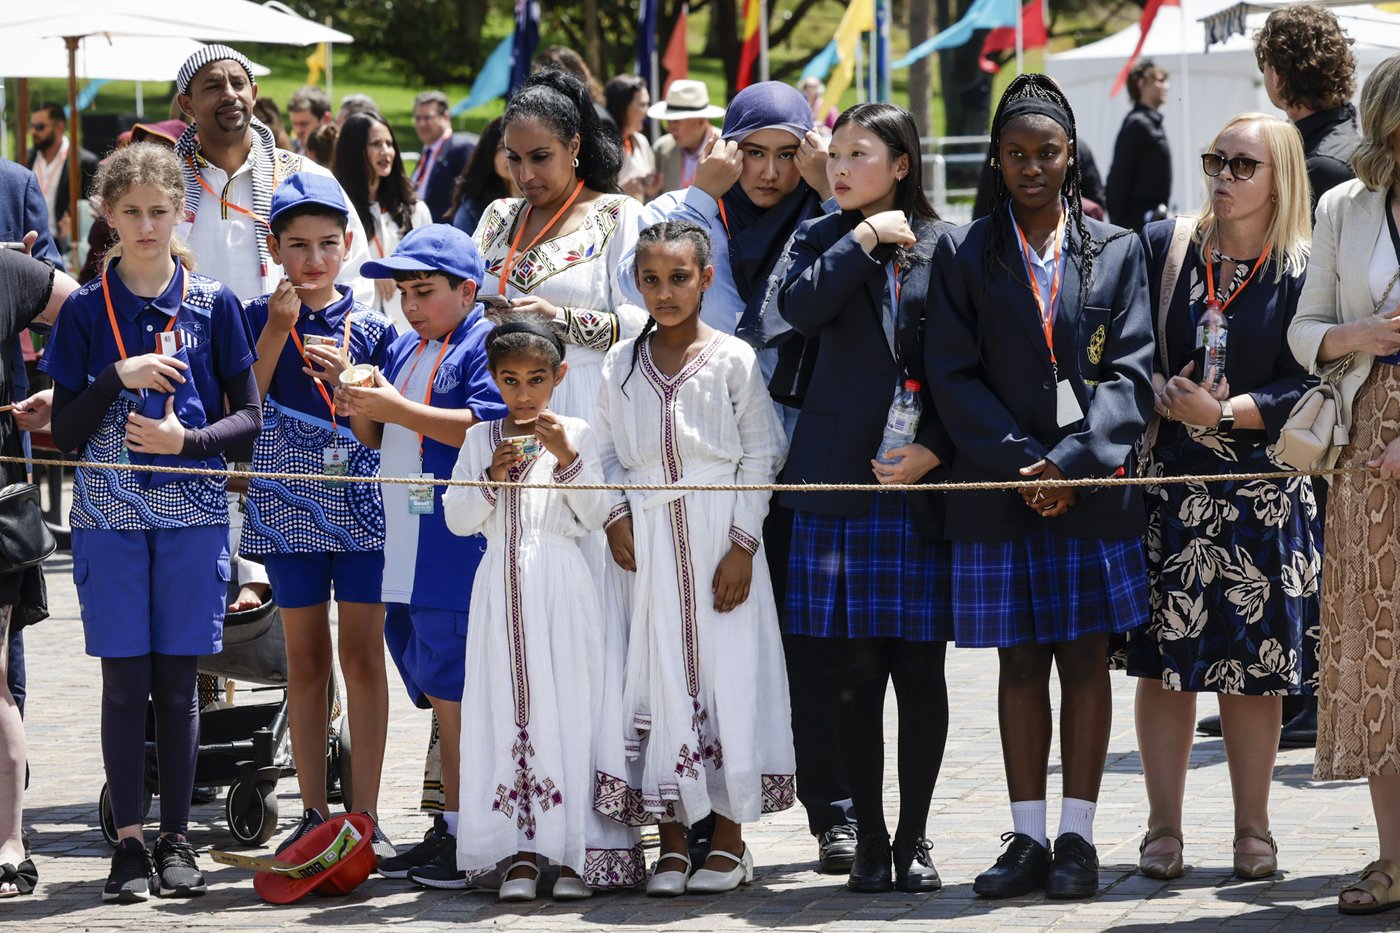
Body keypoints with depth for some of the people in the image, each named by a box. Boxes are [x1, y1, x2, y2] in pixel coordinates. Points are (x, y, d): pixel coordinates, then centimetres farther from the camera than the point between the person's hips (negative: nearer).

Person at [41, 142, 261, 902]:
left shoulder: (213, 305, 3)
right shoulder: (86, 309, 3)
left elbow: (249, 417, 4)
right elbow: (65, 431, 1)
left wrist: (186, 440, -13)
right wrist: (120, 375, -13)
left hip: (192, 512, 0)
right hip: (110, 516, 0)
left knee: (177, 680, 3)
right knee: (124, 680, 0)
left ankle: (176, 839, 11)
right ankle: (128, 843, 6)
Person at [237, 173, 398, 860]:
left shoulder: (371, 327, 4)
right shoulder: (260, 319, 4)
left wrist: (344, 377, -15)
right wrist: (278, 332, -11)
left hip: (363, 504, -1)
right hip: (289, 503, 1)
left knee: (363, 655, -1)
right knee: (306, 659, 6)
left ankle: (365, 814, 2)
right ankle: (314, 812, 11)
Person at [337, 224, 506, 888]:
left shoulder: (486, 345, -7)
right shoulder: (404, 349, 20)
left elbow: (487, 426, -21)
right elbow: (382, 442, 26)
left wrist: (396, 408, -17)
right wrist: (362, 414, 4)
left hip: (458, 552, -9)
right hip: (406, 555, 9)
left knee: (453, 692, -10)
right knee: (439, 694, 12)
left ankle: (464, 837, -7)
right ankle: (448, 830, 17)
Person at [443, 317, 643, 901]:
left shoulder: (575, 434, 5)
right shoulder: (480, 440, 11)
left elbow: (595, 514, -1)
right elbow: (457, 518, 5)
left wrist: (566, 456, -13)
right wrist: (493, 474, -10)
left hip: (562, 589, -2)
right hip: (501, 586, 2)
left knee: (567, 708, -6)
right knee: (508, 709, -3)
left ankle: (575, 853, -5)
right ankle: (522, 852, -3)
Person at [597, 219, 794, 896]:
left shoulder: (733, 359, -1)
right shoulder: (622, 363, 9)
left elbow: (761, 455, -2)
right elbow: (608, 451, 13)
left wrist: (744, 543, -8)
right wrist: (616, 514, -4)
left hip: (719, 533, -3)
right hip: (650, 539, 3)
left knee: (728, 672, -3)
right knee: (661, 674, 1)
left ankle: (729, 839, 6)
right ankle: (672, 842, 7)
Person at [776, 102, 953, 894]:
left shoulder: (946, 245, 5)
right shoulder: (824, 239, 11)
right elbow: (800, 307, -10)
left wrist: (935, 450, -9)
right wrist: (864, 238, -7)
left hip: (926, 480, -1)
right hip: (840, 478, 1)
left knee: (920, 666, 2)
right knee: (852, 670, 0)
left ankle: (913, 839, 11)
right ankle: (869, 836, 9)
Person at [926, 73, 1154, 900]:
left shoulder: (1115, 251, 7)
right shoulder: (965, 254, 6)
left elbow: (1131, 372, 0)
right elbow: (954, 375, 0)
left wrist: (1072, 462, -13)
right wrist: (1020, 461, -12)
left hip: (1094, 489, 0)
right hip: (1000, 487, 0)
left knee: (1086, 661, 1)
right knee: (1021, 664, 4)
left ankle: (1077, 837, 5)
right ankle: (1028, 839, 8)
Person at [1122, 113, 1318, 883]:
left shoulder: (1303, 270, -1)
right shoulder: (1161, 246, 5)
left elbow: (1307, 388, -5)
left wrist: (1222, 412, -15)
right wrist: (1161, 396, -12)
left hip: (1262, 492, -1)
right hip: (1168, 481, 1)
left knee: (1255, 664, 1)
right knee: (1164, 657, 0)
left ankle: (1252, 831, 11)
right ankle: (1163, 828, 8)